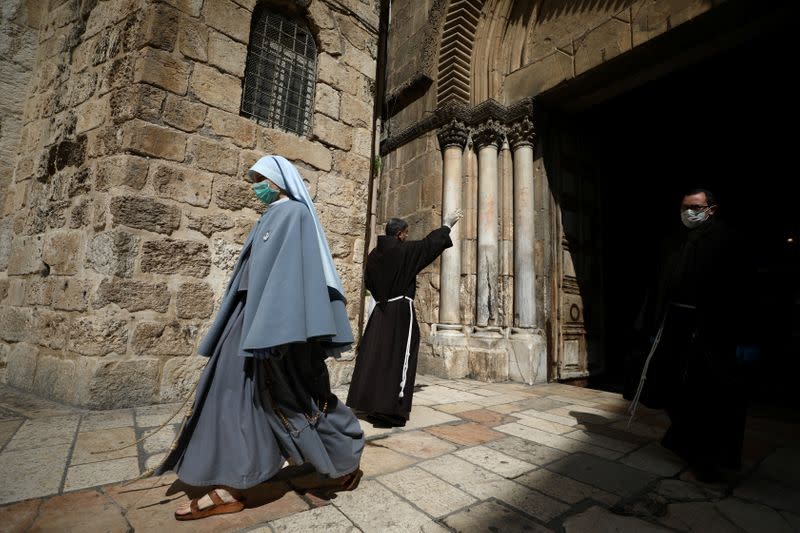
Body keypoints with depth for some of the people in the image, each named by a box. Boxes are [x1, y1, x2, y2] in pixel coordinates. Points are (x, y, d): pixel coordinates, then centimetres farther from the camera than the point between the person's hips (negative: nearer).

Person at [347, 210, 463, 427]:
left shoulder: (375, 254, 7)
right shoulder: (404, 250, -10)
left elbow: (368, 281, 15)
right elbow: (428, 245, -1)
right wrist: (447, 226, 11)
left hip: (381, 311, 7)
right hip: (401, 311, -7)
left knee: (375, 355, 13)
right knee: (396, 358, -1)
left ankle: (368, 402, 24)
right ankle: (388, 411, 3)